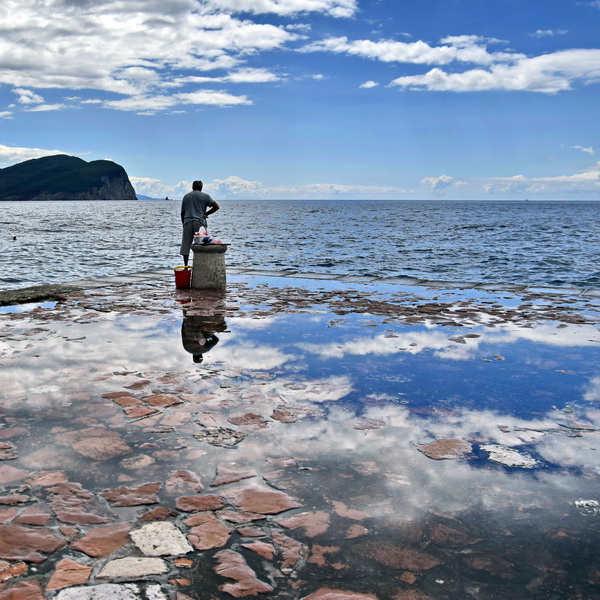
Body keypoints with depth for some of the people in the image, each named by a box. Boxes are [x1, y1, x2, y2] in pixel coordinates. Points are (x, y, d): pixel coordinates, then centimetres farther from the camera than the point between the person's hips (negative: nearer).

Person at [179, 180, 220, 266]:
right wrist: (206, 214, 7)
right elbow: (216, 207, -3)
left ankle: (185, 266, 4)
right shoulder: (205, 196, 5)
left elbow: (182, 213, 15)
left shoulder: (186, 196, 15)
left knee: (186, 245, 5)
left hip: (187, 222, 2)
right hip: (199, 222, -2)